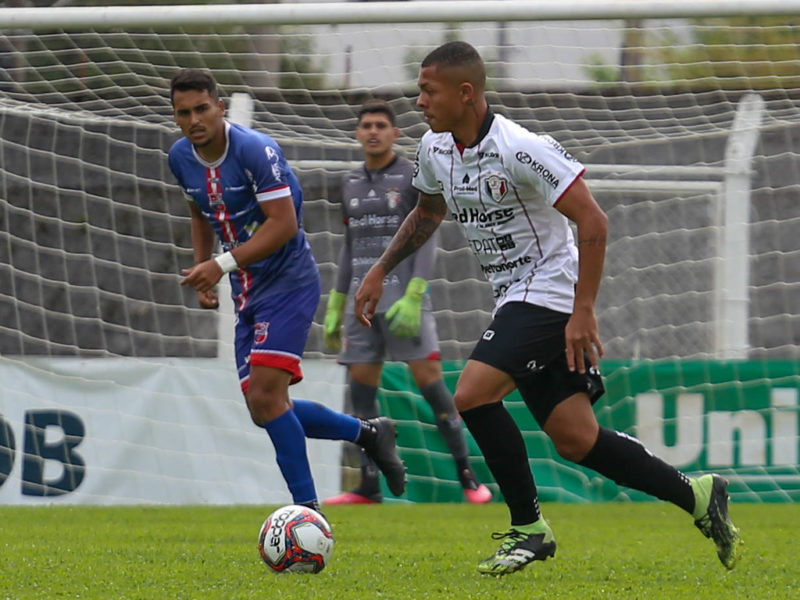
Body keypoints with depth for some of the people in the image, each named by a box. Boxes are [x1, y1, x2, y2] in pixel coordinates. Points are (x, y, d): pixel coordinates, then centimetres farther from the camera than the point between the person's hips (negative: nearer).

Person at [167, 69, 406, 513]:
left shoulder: (255, 150, -21)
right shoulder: (180, 158, 3)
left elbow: (284, 223, -24)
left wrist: (222, 265, -29)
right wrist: (203, 273, 11)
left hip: (288, 281, -8)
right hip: (247, 293, 8)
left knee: (265, 397, -19)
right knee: (264, 408, 6)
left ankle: (307, 509, -10)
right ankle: (368, 433, 25)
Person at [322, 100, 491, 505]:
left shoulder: (414, 178, -1)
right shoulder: (352, 184, 16)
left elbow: (426, 242, -8)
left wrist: (412, 299, -18)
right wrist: (334, 308, 17)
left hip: (404, 301, -6)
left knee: (429, 381, -11)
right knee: (360, 389, 1)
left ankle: (466, 475, -4)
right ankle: (369, 487, 4)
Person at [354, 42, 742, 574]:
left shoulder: (520, 149, -20)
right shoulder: (435, 149, 5)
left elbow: (593, 222, -21)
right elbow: (427, 214, 27)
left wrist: (583, 310, -24)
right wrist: (379, 272, 20)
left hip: (550, 292, -8)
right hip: (516, 300, 8)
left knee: (473, 395, -21)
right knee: (576, 441, 3)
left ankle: (528, 528, -9)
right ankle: (697, 496, 14)